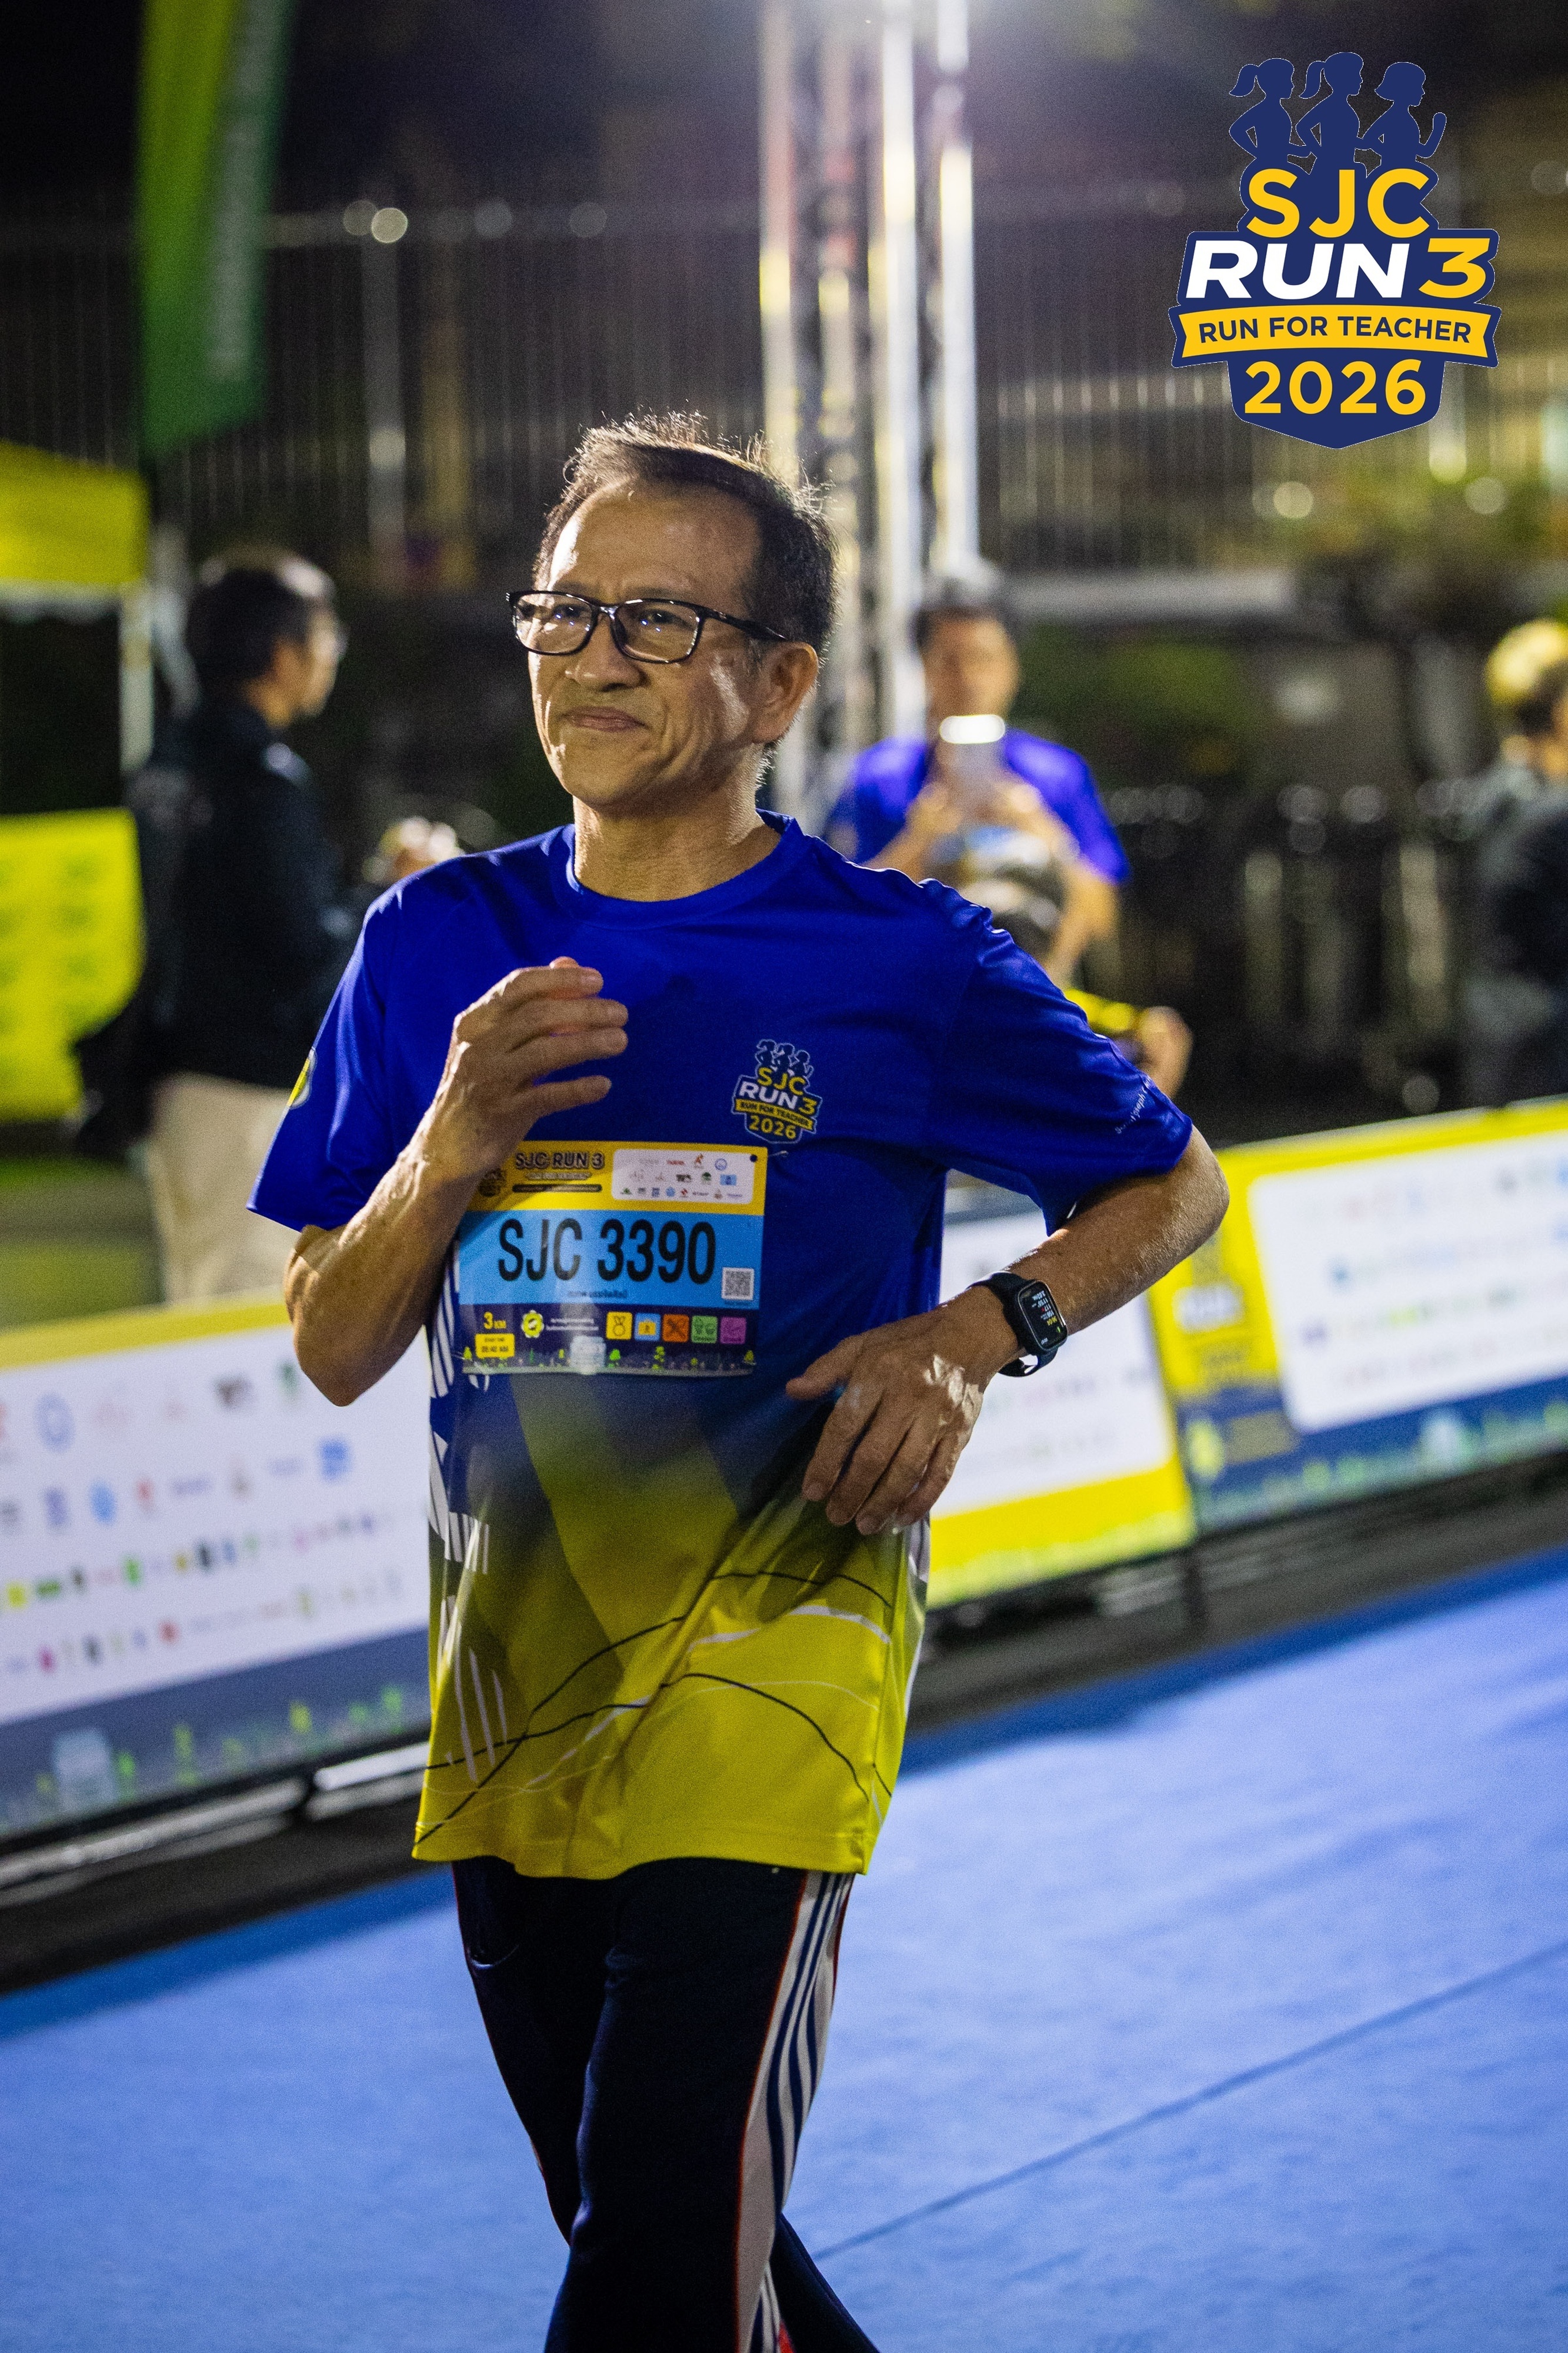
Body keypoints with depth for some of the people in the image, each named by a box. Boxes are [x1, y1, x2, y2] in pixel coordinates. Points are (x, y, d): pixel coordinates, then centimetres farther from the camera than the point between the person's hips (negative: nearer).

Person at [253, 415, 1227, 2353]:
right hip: (508, 1662, 5)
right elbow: (333, 1355, 7)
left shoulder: (896, 959, -4)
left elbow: (1176, 1186, 10)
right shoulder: (440, 947, 6)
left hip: (767, 1639, -5)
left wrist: (979, 1334, -7)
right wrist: (453, 1148, -11)